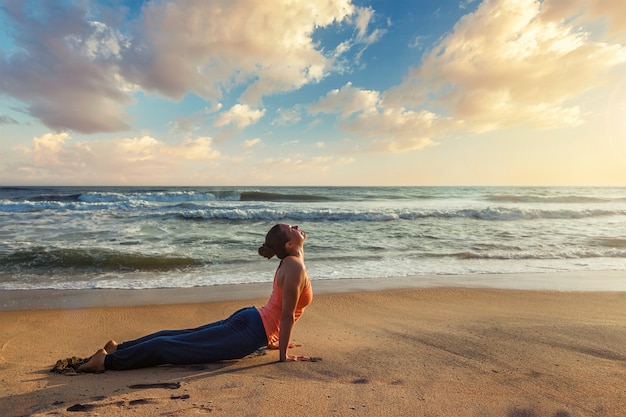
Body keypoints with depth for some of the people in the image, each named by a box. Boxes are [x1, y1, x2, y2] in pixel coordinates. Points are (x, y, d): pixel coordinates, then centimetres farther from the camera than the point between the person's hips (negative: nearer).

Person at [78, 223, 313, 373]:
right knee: (175, 346, -4)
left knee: (181, 337, 14)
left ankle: (119, 348, 21)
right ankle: (109, 360, 3)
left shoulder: (289, 263, 11)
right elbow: (287, 315, -17)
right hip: (249, 331, -9)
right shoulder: (295, 267, -20)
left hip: (248, 320, 9)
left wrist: (272, 338, 25)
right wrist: (284, 355, -8)